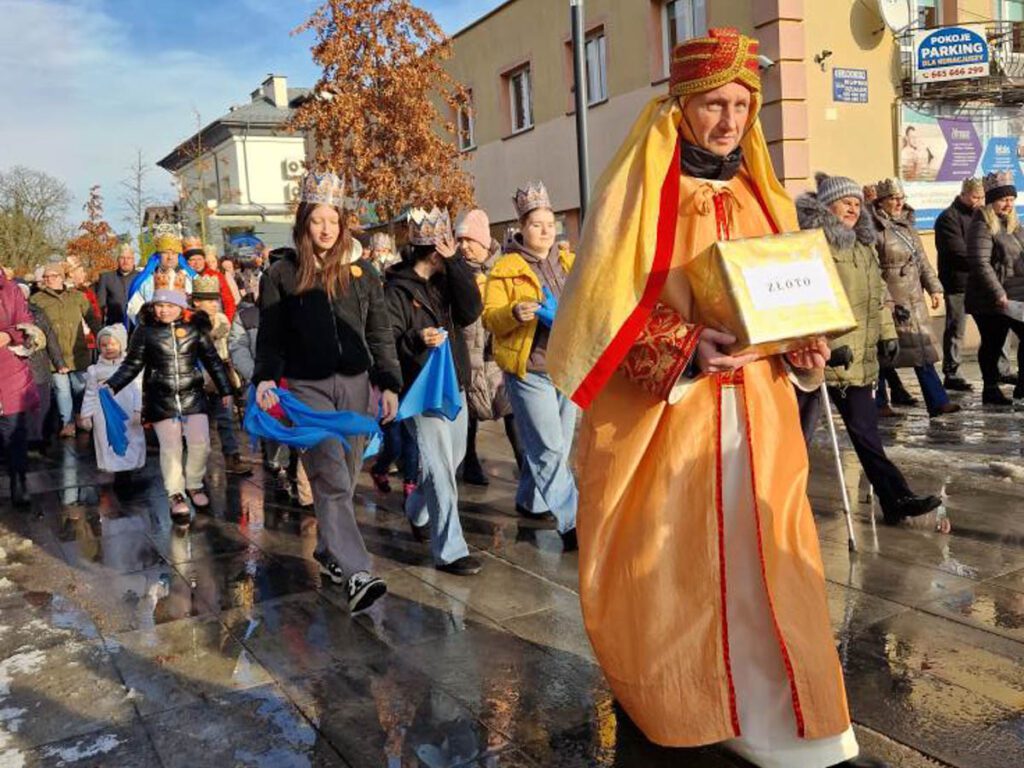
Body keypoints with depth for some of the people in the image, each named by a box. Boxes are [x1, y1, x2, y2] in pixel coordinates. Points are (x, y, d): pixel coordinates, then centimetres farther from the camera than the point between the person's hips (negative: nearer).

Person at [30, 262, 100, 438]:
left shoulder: (77, 296, 7)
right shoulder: (37, 299, 2)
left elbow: (92, 320, 9)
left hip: (78, 353, 1)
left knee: (81, 387, 9)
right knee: (62, 389, 2)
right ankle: (68, 423, 13)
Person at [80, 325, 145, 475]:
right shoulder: (95, 370, 7)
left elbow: (138, 390, -4)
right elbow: (90, 394, 8)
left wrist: (138, 410, -12)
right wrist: (86, 415, 4)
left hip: (128, 416, -1)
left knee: (131, 444, 3)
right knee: (110, 446, 2)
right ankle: (119, 473, 9)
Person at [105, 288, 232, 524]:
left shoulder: (195, 328, 2)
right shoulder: (145, 331, 0)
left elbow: (212, 360, 9)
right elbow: (132, 364, 4)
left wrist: (225, 390, 10)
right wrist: (112, 385, -8)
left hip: (192, 395, 1)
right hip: (161, 398, -1)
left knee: (200, 443, -3)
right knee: (170, 447, -3)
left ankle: (194, 485, 21)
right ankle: (176, 495, 11)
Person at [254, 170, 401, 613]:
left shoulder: (360, 272, 10)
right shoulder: (281, 274, 4)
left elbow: (380, 334, 11)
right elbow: (270, 336, 4)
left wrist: (389, 384, 6)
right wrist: (265, 378, -11)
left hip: (355, 383, 3)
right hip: (306, 386, -3)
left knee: (343, 478, 10)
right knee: (331, 479, -13)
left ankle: (328, 552, 29)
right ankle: (356, 574, -17)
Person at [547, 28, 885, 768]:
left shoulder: (760, 196, 12)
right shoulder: (638, 193, -5)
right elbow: (603, 304, -11)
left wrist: (803, 349, -4)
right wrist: (685, 347, -25)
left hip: (755, 414, 5)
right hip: (660, 414, -4)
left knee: (765, 563, 6)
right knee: (666, 567, 5)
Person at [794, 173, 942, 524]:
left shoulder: (863, 245, 16)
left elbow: (878, 293, 23)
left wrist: (887, 332, 16)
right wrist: (831, 343, -22)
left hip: (858, 357, 7)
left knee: (866, 432, 11)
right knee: (799, 433, 4)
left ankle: (896, 500, 13)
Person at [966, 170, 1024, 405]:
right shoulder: (982, 227, -12)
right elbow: (980, 263, -21)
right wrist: (998, 294, -23)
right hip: (990, 299, -8)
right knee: (992, 343, -1)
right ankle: (991, 390, 9)